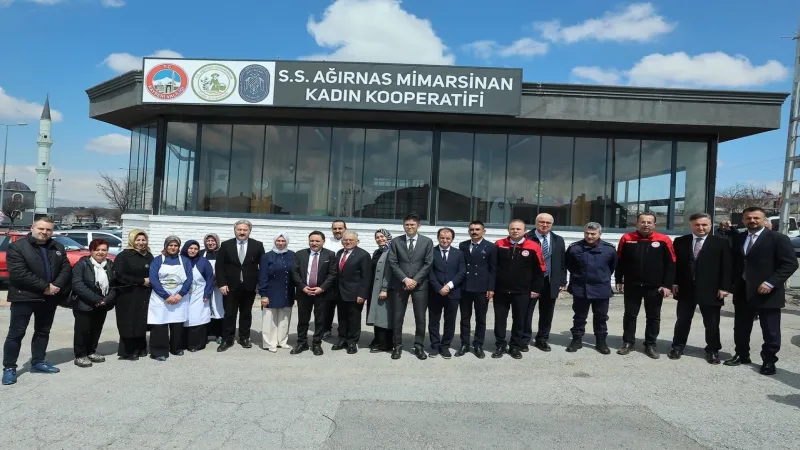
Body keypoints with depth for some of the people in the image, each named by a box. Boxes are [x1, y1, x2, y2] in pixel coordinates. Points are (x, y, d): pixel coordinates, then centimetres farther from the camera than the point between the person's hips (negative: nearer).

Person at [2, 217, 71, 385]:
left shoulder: (57, 247, 8)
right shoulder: (17, 246, -9)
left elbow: (66, 268, 4)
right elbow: (19, 273, -18)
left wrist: (56, 286, -14)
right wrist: (45, 287, -20)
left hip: (49, 298, 5)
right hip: (24, 297, -5)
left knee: (43, 332, 14)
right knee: (16, 333, 1)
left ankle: (38, 362, 25)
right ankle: (9, 367, 10)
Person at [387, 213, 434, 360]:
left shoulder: (427, 241, 4)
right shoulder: (396, 241, 5)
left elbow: (428, 264, -1)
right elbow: (392, 263, -1)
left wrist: (415, 280, -10)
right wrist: (405, 279, -11)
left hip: (420, 285, 0)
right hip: (400, 284, 0)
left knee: (420, 318, 4)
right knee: (397, 317, 3)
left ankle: (419, 346, 16)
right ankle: (398, 346, 16)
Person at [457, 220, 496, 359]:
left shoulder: (490, 247, -1)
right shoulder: (462, 246, 7)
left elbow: (493, 269, -2)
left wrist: (491, 288, -8)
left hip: (482, 288, -2)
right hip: (465, 287, 3)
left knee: (480, 319, 7)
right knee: (465, 318, 9)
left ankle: (478, 345, 18)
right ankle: (464, 344, 19)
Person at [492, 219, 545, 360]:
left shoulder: (533, 247, -6)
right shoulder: (499, 245, -1)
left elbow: (540, 270, 0)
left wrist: (535, 289, -1)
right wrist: (491, 286, 1)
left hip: (522, 292, -1)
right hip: (500, 291, 1)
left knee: (519, 320, 8)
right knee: (499, 319, 8)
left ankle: (515, 347, 21)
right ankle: (500, 345, 20)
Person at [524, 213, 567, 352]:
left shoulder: (558, 240, 9)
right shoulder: (526, 238, -6)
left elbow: (562, 262, 10)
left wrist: (562, 282, 4)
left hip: (550, 283, 4)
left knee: (546, 314, 12)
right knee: (526, 312, 4)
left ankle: (542, 340, 26)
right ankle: (524, 340, 16)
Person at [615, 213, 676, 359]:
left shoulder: (664, 240, -5)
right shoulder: (627, 238, -1)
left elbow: (671, 264, -2)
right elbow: (620, 261, 6)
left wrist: (667, 285, -6)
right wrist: (619, 280, 3)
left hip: (655, 287, -1)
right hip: (631, 285, 1)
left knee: (653, 317, 9)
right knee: (630, 315, 9)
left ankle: (650, 345, 21)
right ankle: (628, 343, 21)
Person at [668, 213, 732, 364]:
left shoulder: (721, 243, -1)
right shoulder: (680, 242, 4)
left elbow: (727, 266, -3)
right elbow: (674, 263, 6)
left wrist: (724, 287, -9)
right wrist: (674, 282, -2)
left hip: (710, 290, -1)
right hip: (685, 289, 2)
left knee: (712, 323, 9)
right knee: (682, 320, 10)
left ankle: (713, 350, 23)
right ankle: (677, 347, 23)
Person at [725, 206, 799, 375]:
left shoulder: (778, 238, -7)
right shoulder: (738, 239, 11)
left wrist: (771, 283, -20)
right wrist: (733, 284, 5)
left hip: (767, 292, -5)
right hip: (742, 292, 5)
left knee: (770, 331, 5)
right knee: (741, 327, 14)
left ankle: (769, 361, 18)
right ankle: (742, 355, 28)